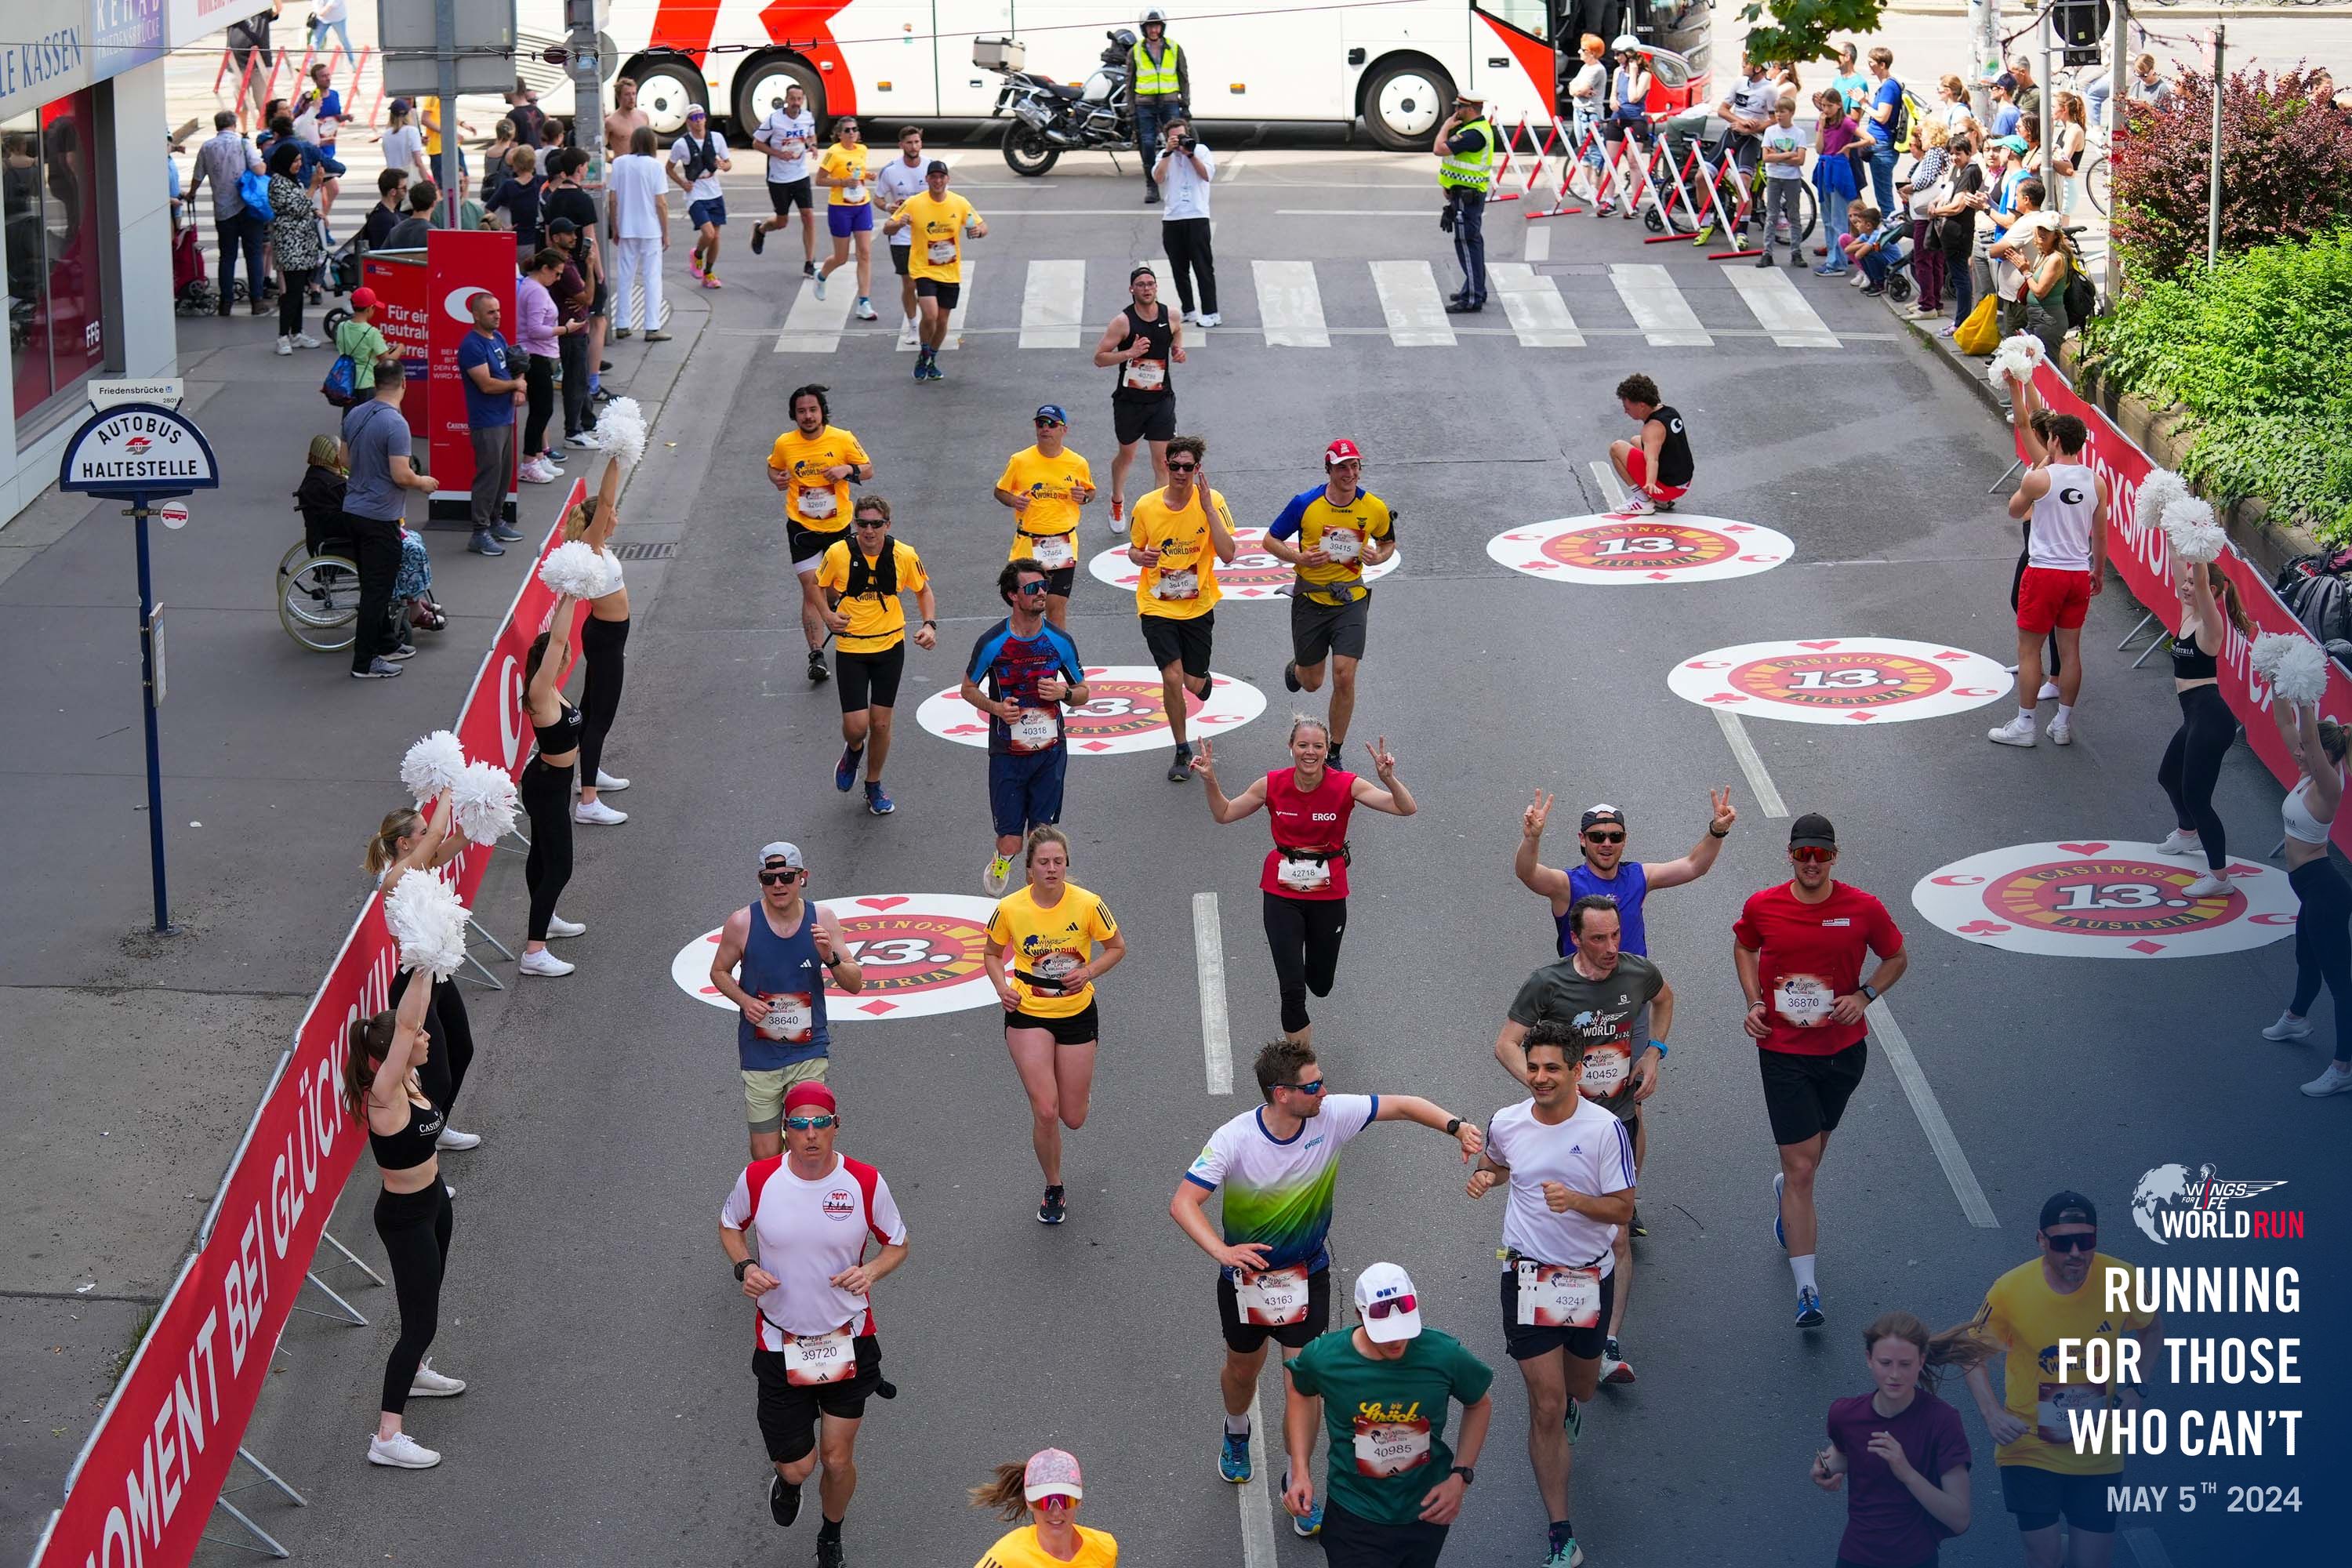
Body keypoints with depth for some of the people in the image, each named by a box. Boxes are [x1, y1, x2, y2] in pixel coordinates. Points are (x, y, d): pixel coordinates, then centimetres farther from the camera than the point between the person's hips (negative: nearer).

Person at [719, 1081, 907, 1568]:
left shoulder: (865, 1182, -12)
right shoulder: (758, 1179, -12)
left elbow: (897, 1245, 3)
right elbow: (729, 1226, 8)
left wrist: (871, 1271, -18)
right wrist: (745, 1266, -12)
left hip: (848, 1339, 0)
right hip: (781, 1342, 0)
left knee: (838, 1460, 9)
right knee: (797, 1466, 1)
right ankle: (787, 1478, 41)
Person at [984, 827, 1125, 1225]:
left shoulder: (1087, 904, -13)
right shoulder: (1009, 909, -12)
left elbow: (1117, 948, 2)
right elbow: (992, 954, 6)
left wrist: (1087, 972, -15)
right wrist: (1003, 987, -12)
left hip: (1078, 1014, 1)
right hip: (1027, 1015, -1)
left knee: (1073, 1119, 7)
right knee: (1045, 1112, -13)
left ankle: (1080, 1080, 46)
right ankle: (1053, 1190, 11)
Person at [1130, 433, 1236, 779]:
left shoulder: (1212, 503, -11)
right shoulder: (1146, 507, -8)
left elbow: (1227, 555, -21)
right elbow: (1134, 550, 7)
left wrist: (1208, 508, -27)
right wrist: (1141, 557, -17)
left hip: (1198, 605, 1)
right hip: (1157, 606, -1)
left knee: (1194, 684, 7)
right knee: (1172, 677, -15)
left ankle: (1201, 674, 48)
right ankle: (1182, 750, 6)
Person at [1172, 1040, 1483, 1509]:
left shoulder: (1332, 1115, -19)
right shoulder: (1234, 1140, -26)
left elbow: (1402, 1105, -10)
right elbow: (1183, 1203, -28)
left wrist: (1456, 1127, -25)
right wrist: (1221, 1250, -43)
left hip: (1308, 1273, 1)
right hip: (1246, 1274, -1)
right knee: (1242, 1370, 21)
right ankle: (1237, 1435, 55)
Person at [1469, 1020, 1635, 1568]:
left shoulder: (1605, 1129, -14)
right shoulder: (1507, 1123, -5)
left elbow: (1623, 1209, -11)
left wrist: (1576, 1201, -29)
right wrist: (1485, 1176, -6)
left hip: (1589, 1275, 0)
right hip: (1528, 1275, 0)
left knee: (1580, 1387, 22)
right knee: (1546, 1404, -4)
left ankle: (1572, 1408, 62)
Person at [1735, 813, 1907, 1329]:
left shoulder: (1863, 909, -10)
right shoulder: (1761, 908, -8)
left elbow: (1897, 958, 7)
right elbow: (1744, 948, 13)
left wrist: (1864, 996, -10)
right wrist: (1755, 1002, -1)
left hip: (1843, 1049, 2)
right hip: (1784, 1054, -2)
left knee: (1813, 1149, 23)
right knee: (1801, 1169, -8)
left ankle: (1787, 1195, 60)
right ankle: (1806, 1288, -7)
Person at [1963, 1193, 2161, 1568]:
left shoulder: (2123, 1281, -16)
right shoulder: (2010, 1291, -19)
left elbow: (2151, 1329, 7)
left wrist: (2136, 1387, -6)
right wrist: (1992, 1413, -15)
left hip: (2097, 1453, 1)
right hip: (2031, 1449, -1)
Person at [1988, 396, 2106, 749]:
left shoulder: (2039, 479, -15)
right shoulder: (2097, 481, 1)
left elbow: (2015, 511, 5)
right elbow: (2101, 534, 10)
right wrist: (2099, 571, 24)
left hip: (2044, 572, -5)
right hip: (2080, 573, 5)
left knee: (2029, 649, 5)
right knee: (2070, 649, 12)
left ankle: (2023, 725, 8)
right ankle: (2063, 724, 19)